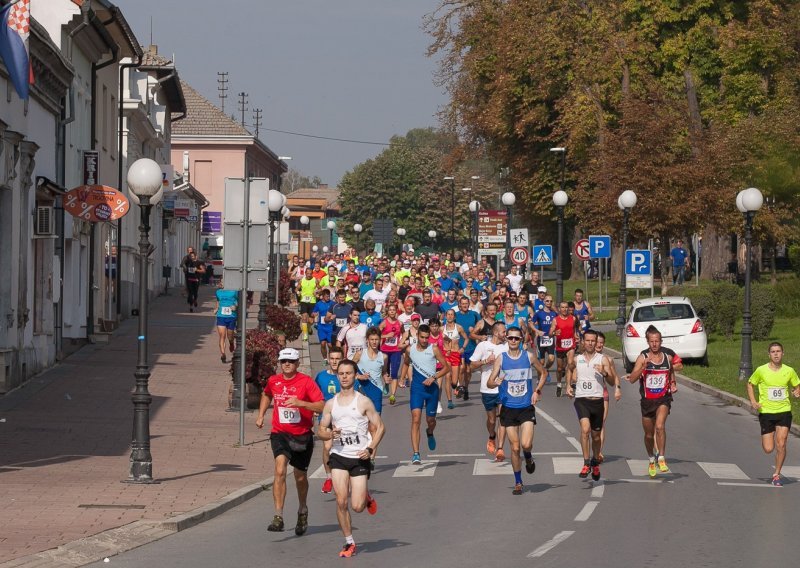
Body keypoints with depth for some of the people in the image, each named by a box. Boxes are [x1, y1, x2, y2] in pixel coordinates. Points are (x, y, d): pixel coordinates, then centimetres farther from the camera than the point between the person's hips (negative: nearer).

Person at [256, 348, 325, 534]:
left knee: (300, 477, 14)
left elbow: (321, 406, -17)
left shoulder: (306, 381, -9)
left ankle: (303, 510, 42)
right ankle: (278, 517, -25)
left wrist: (300, 403, -29)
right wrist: (261, 415, 16)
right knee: (280, 471, -22)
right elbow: (266, 395, 27)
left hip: (302, 435, -1)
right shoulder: (273, 381, 3)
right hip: (280, 433, 1)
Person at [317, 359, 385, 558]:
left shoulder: (363, 402, -3)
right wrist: (330, 434, -12)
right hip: (338, 456, 2)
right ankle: (349, 543, 6)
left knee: (357, 506, -5)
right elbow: (321, 431, 11)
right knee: (341, 501, -8)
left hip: (360, 457, -2)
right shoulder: (330, 404, 6)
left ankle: (367, 497, 32)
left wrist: (371, 448, -14)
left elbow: (380, 427, 0)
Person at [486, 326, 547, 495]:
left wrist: (537, 391, 3)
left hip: (526, 407, 0)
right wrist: (495, 382, -27)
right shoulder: (501, 359, -2)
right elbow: (489, 382, -4)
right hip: (508, 409, 0)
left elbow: (542, 373, 16)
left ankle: (529, 458, 22)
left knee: (526, 444, -15)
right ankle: (518, 482, 15)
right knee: (515, 447, 1)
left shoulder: (529, 357, 0)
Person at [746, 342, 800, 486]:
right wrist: (753, 401, -5)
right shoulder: (761, 371, -5)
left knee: (781, 444, -12)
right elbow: (750, 384, 9)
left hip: (784, 411, 0)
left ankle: (776, 475, 5)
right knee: (768, 449, -2)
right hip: (766, 412, 0)